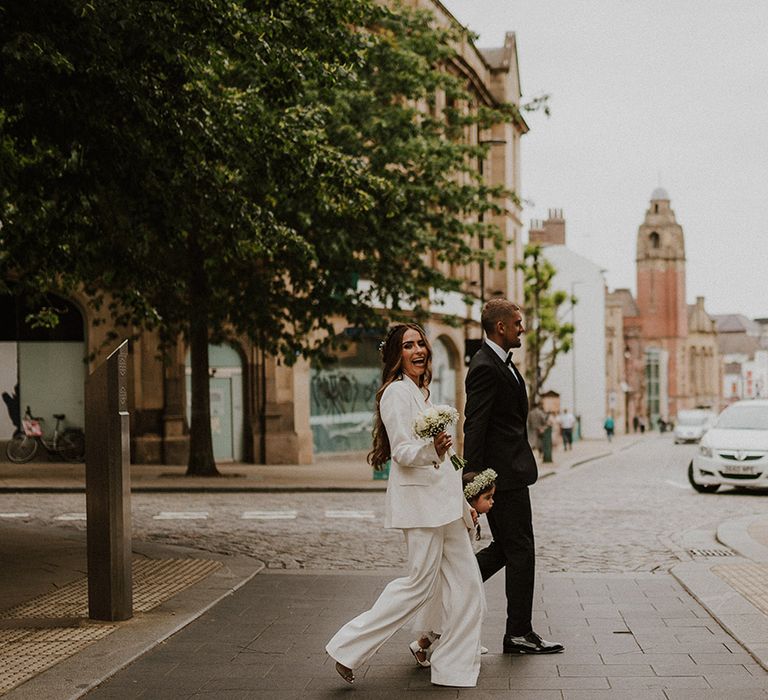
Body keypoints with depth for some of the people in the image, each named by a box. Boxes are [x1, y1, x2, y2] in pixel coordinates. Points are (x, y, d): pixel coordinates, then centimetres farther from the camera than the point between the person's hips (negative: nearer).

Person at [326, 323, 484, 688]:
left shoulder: (419, 391, 19)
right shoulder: (397, 391, -12)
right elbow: (403, 452, -18)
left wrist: (462, 502, 25)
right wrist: (432, 449, -37)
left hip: (440, 500, 10)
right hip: (420, 498, -10)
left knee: (465, 584, 7)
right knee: (420, 583, -7)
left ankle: (456, 666, 14)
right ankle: (350, 647, 1)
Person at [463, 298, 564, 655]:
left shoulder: (500, 363, 16)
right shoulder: (486, 368, -17)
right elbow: (474, 426, -21)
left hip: (510, 470, 10)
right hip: (504, 474, -10)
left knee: (506, 548, 15)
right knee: (520, 551, -2)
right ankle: (519, 634, 7)